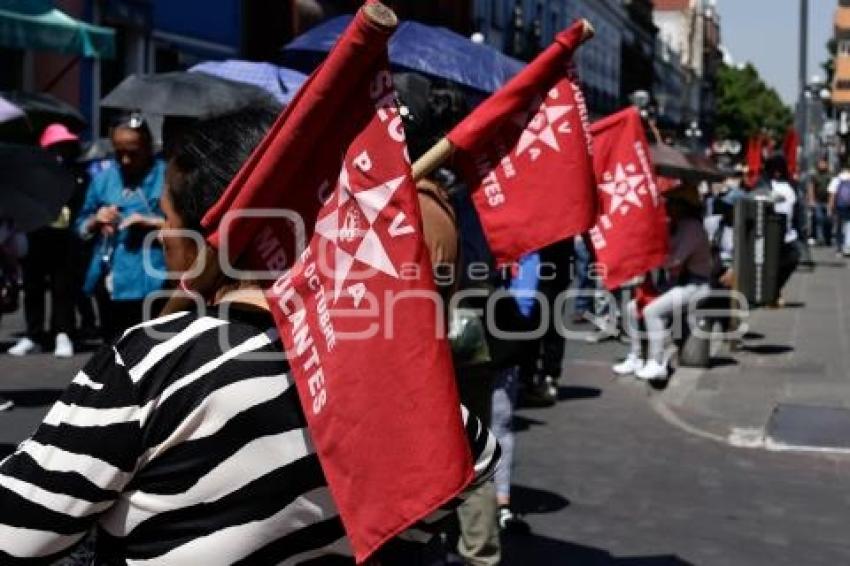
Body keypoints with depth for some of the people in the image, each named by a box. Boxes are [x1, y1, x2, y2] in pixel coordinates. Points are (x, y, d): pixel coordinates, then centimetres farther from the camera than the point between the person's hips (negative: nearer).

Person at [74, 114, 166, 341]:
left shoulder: (166, 176, -2)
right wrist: (95, 221, -1)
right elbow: (81, 227, 20)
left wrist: (150, 222, -17)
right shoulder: (103, 178, 14)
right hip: (107, 280, 6)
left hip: (145, 282, -6)